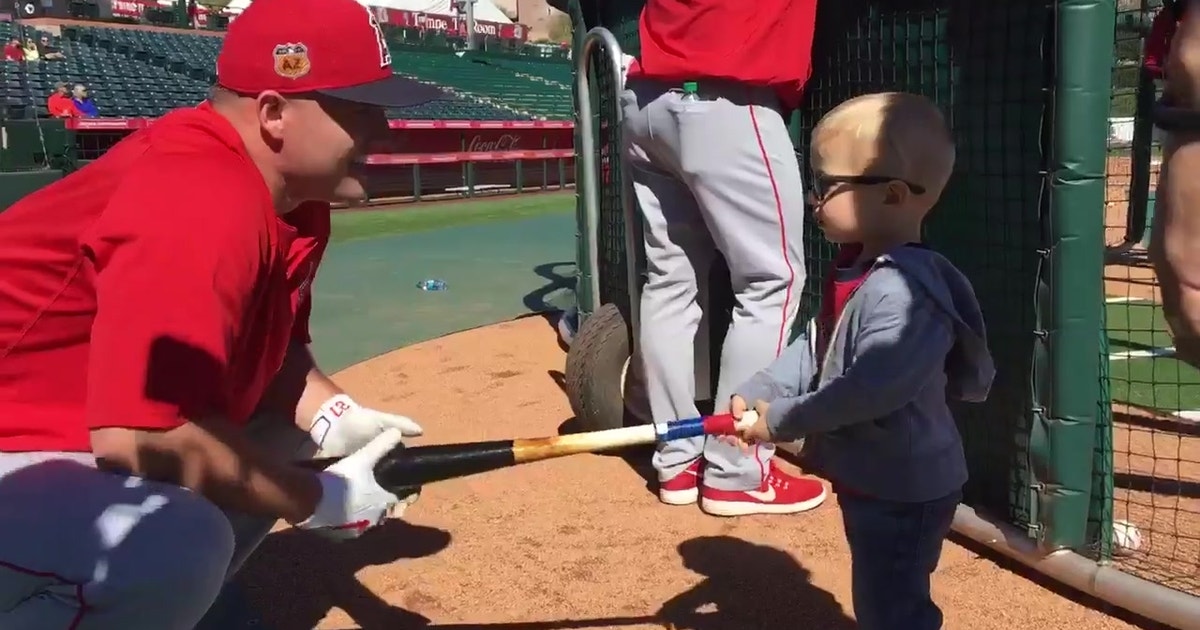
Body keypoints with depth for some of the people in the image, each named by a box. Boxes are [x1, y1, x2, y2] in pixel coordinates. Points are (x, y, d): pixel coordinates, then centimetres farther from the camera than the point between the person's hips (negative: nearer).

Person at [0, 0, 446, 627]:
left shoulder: (293, 194, 0)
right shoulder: (202, 202, -29)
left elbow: (273, 345, 12)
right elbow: (144, 438, -32)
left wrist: (334, 417, -7)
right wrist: (318, 500, -20)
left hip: (85, 433, 10)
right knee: (177, 545, -33)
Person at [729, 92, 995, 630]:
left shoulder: (904, 290, -30)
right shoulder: (853, 271, 3)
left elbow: (870, 388, -35)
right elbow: (813, 349, 8)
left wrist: (782, 421, -25)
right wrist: (757, 394, -5)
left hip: (904, 490, -10)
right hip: (868, 479, 10)